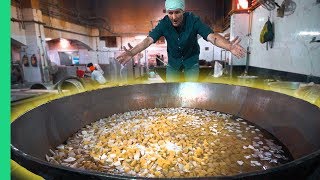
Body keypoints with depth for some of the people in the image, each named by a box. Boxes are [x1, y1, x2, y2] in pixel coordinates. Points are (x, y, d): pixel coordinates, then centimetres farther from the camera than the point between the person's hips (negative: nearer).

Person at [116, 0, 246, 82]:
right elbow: (149, 40, -28)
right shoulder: (164, 23, -21)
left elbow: (212, 36, -36)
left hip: (191, 60, -1)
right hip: (173, 60, 2)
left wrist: (229, 46, -55)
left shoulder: (193, 20, -26)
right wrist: (132, 53, -45)